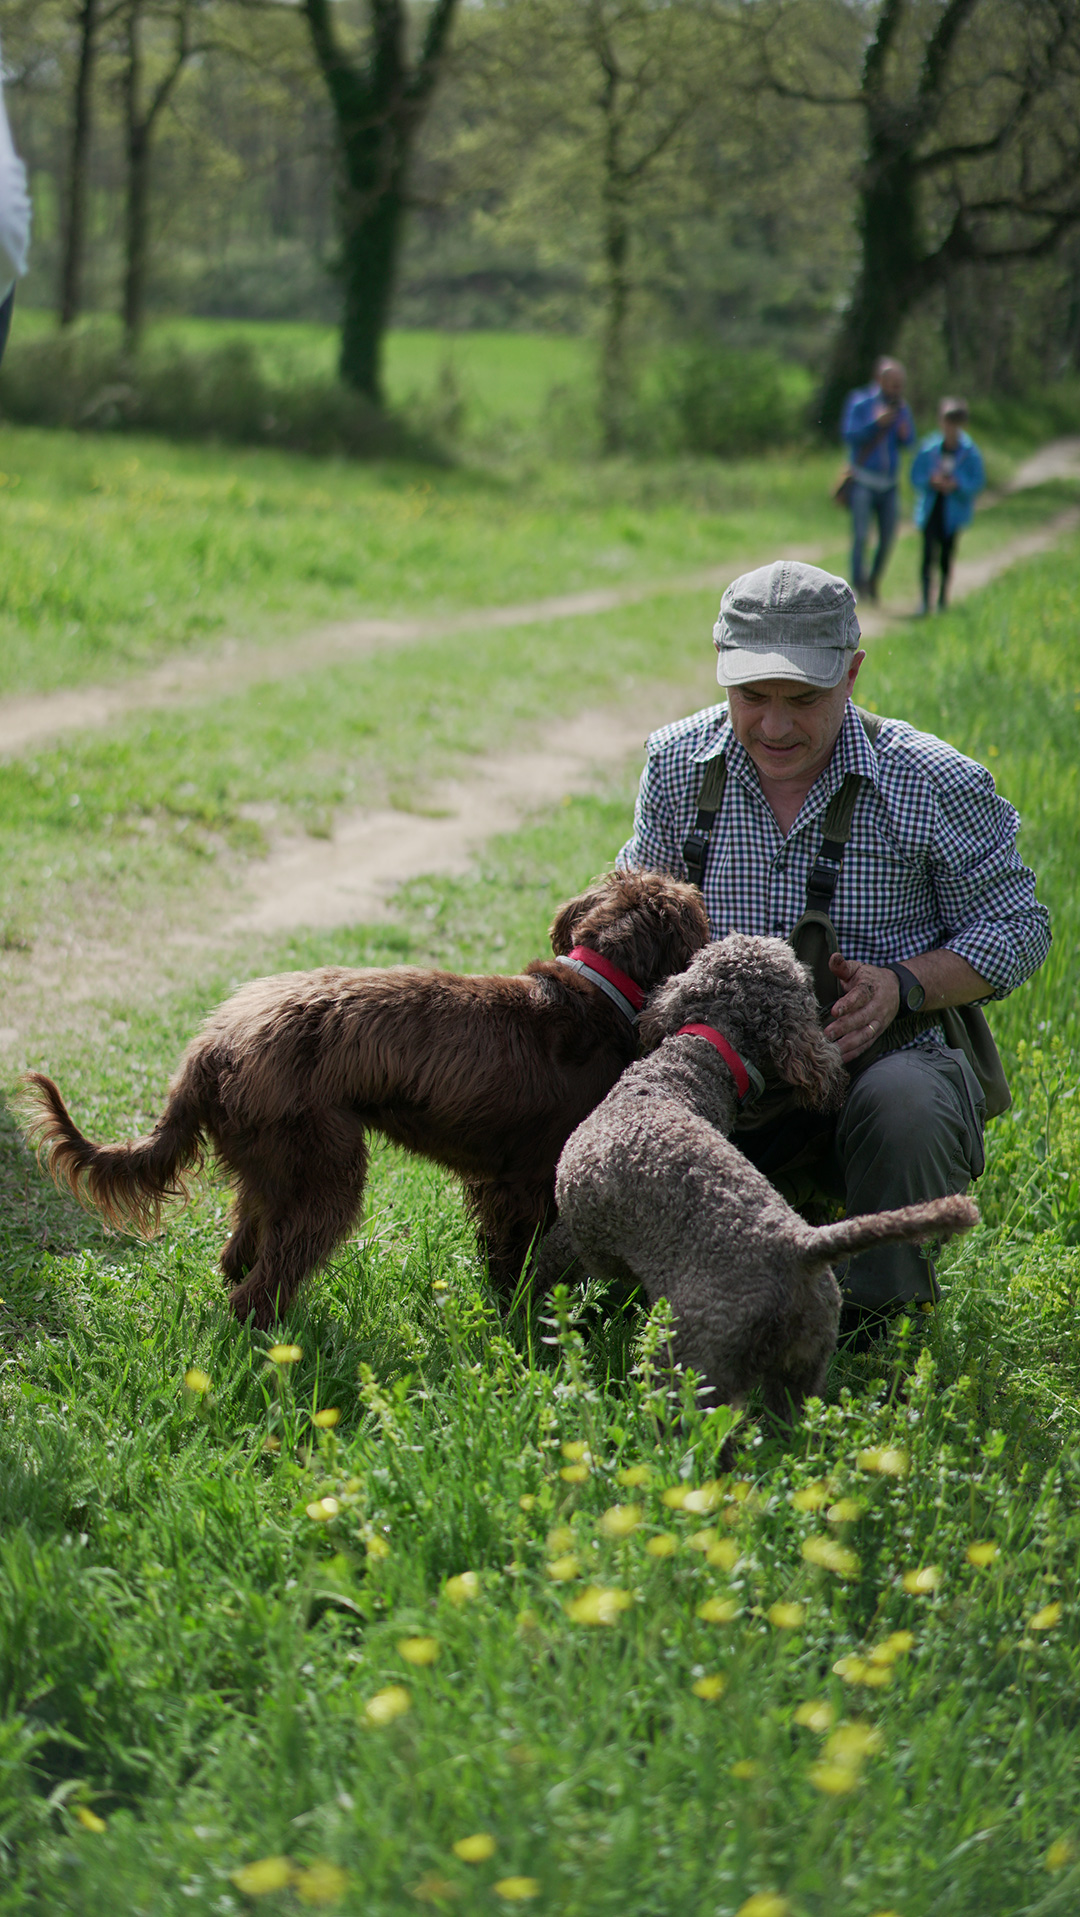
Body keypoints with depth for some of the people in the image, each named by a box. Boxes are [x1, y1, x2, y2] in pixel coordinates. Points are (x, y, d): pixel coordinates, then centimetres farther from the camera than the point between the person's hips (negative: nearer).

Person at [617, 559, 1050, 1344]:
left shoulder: (937, 786, -10)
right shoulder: (677, 763, 1)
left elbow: (1016, 927, -2)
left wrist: (903, 985, -19)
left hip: (886, 1055, -3)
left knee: (902, 1109, -39)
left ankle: (867, 1324, -11)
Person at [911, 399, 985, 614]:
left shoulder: (969, 452, -3)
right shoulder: (929, 448, 0)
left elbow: (977, 482, -2)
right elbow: (916, 476, 5)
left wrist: (957, 484, -18)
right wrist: (931, 480, -15)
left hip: (954, 510, 0)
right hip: (931, 508, 0)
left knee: (947, 554, 4)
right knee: (928, 551, -10)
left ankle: (943, 597, 19)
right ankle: (925, 598, -9)